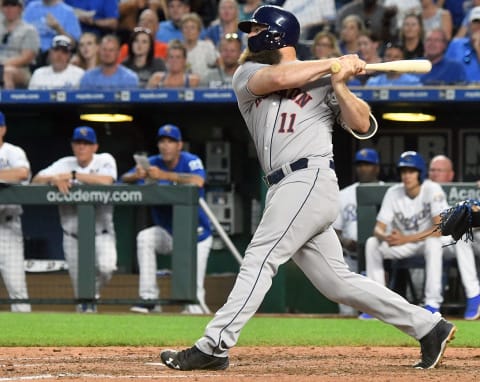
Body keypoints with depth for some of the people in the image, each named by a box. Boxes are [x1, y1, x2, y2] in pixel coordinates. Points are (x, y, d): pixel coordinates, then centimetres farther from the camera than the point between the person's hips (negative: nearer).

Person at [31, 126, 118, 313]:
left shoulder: (105, 160, -5)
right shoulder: (65, 164, 2)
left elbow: (106, 180, -26)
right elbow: (36, 180, -5)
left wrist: (73, 175, -22)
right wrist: (55, 178, -26)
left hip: (101, 233, -2)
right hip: (73, 235, 2)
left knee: (106, 266, -25)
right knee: (78, 281, 2)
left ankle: (93, 294, 4)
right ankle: (85, 307, 29)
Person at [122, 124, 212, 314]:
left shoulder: (191, 161, -16)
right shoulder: (152, 163, -5)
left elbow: (198, 181, -38)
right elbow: (124, 179, -15)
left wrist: (164, 175, -49)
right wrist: (137, 176, -40)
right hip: (167, 233, 3)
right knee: (144, 238, -26)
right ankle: (149, 299, -25)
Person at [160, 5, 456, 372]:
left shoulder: (322, 81, 6)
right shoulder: (247, 75, 17)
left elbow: (364, 126, 0)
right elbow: (277, 77, -6)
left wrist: (339, 84, -11)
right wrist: (333, 63, -2)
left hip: (311, 179, -6)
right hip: (286, 190, 6)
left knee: (259, 258, -14)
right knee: (337, 280, 4)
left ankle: (213, 346, -17)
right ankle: (429, 327, 11)